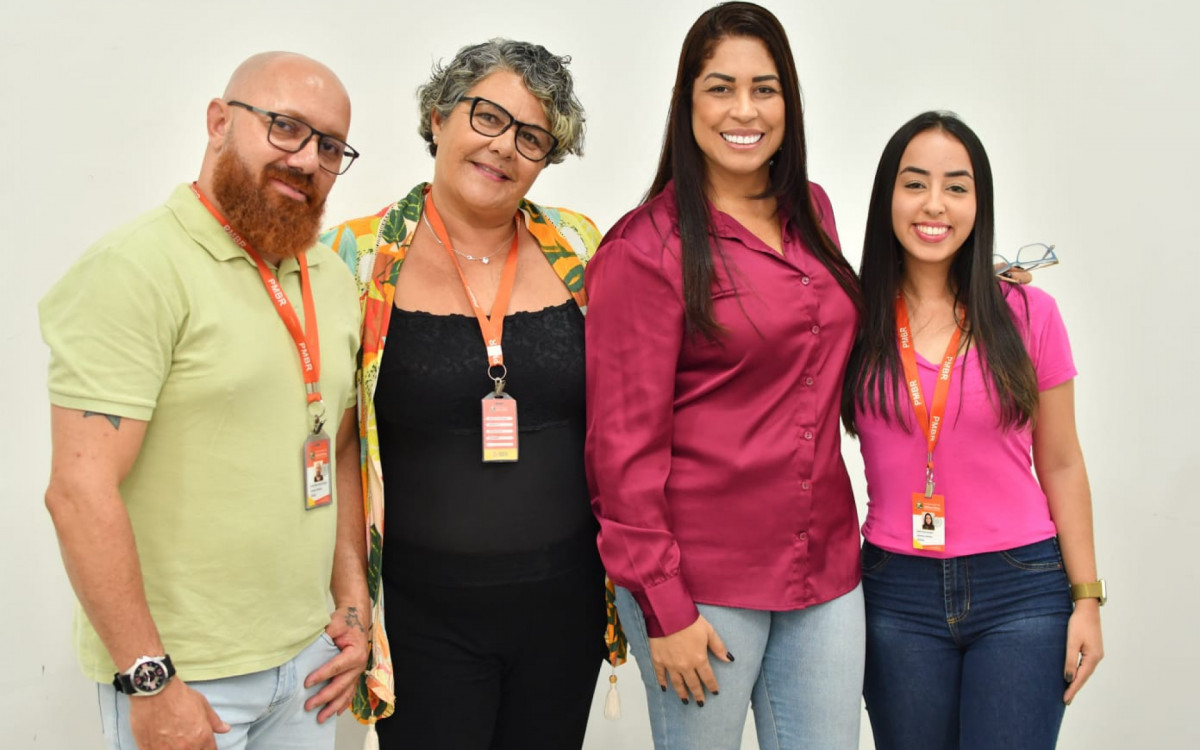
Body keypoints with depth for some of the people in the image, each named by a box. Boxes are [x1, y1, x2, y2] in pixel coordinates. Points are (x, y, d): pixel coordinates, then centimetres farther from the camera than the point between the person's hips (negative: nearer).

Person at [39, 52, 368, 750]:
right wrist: (151, 680, -18)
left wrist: (353, 603, 8)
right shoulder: (137, 267, -15)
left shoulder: (333, 279, 8)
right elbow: (81, 490, -19)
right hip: (178, 674, -6)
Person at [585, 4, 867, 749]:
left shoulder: (812, 211, 7)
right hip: (703, 582, -5)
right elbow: (624, 443, -12)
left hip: (825, 566, 6)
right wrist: (664, 608, -13)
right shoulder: (646, 250, -11)